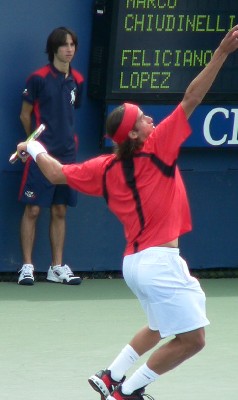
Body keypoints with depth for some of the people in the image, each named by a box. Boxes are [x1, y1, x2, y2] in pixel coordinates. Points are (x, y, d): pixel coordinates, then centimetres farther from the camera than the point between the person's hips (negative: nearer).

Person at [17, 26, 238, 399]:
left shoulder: (106, 168, 4)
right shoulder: (156, 149, -13)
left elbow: (58, 173, 13)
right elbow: (191, 99, -18)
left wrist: (35, 151, 33)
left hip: (135, 260, 9)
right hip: (160, 260, -9)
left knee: (160, 328, 30)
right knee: (192, 338, -5)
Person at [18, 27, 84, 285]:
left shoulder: (77, 80, 8)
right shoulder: (39, 78, -7)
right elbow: (25, 115, 1)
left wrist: (68, 137, 11)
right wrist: (36, 141, 7)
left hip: (67, 154, 5)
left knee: (60, 211, 8)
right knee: (33, 210, -4)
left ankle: (57, 267, 13)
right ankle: (27, 266, 1)